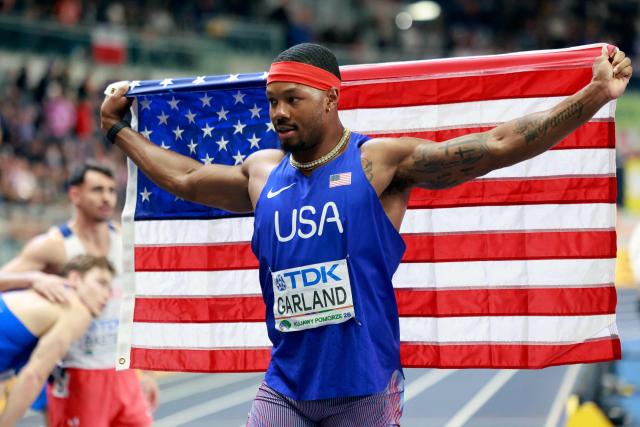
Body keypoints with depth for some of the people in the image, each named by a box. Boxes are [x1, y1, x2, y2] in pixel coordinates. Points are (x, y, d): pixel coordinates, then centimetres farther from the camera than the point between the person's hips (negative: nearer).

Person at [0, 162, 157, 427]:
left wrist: (146, 372, 15)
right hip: (77, 378, -5)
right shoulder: (53, 246, -9)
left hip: (122, 375, 5)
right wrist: (34, 279, -34)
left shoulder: (123, 242, 7)